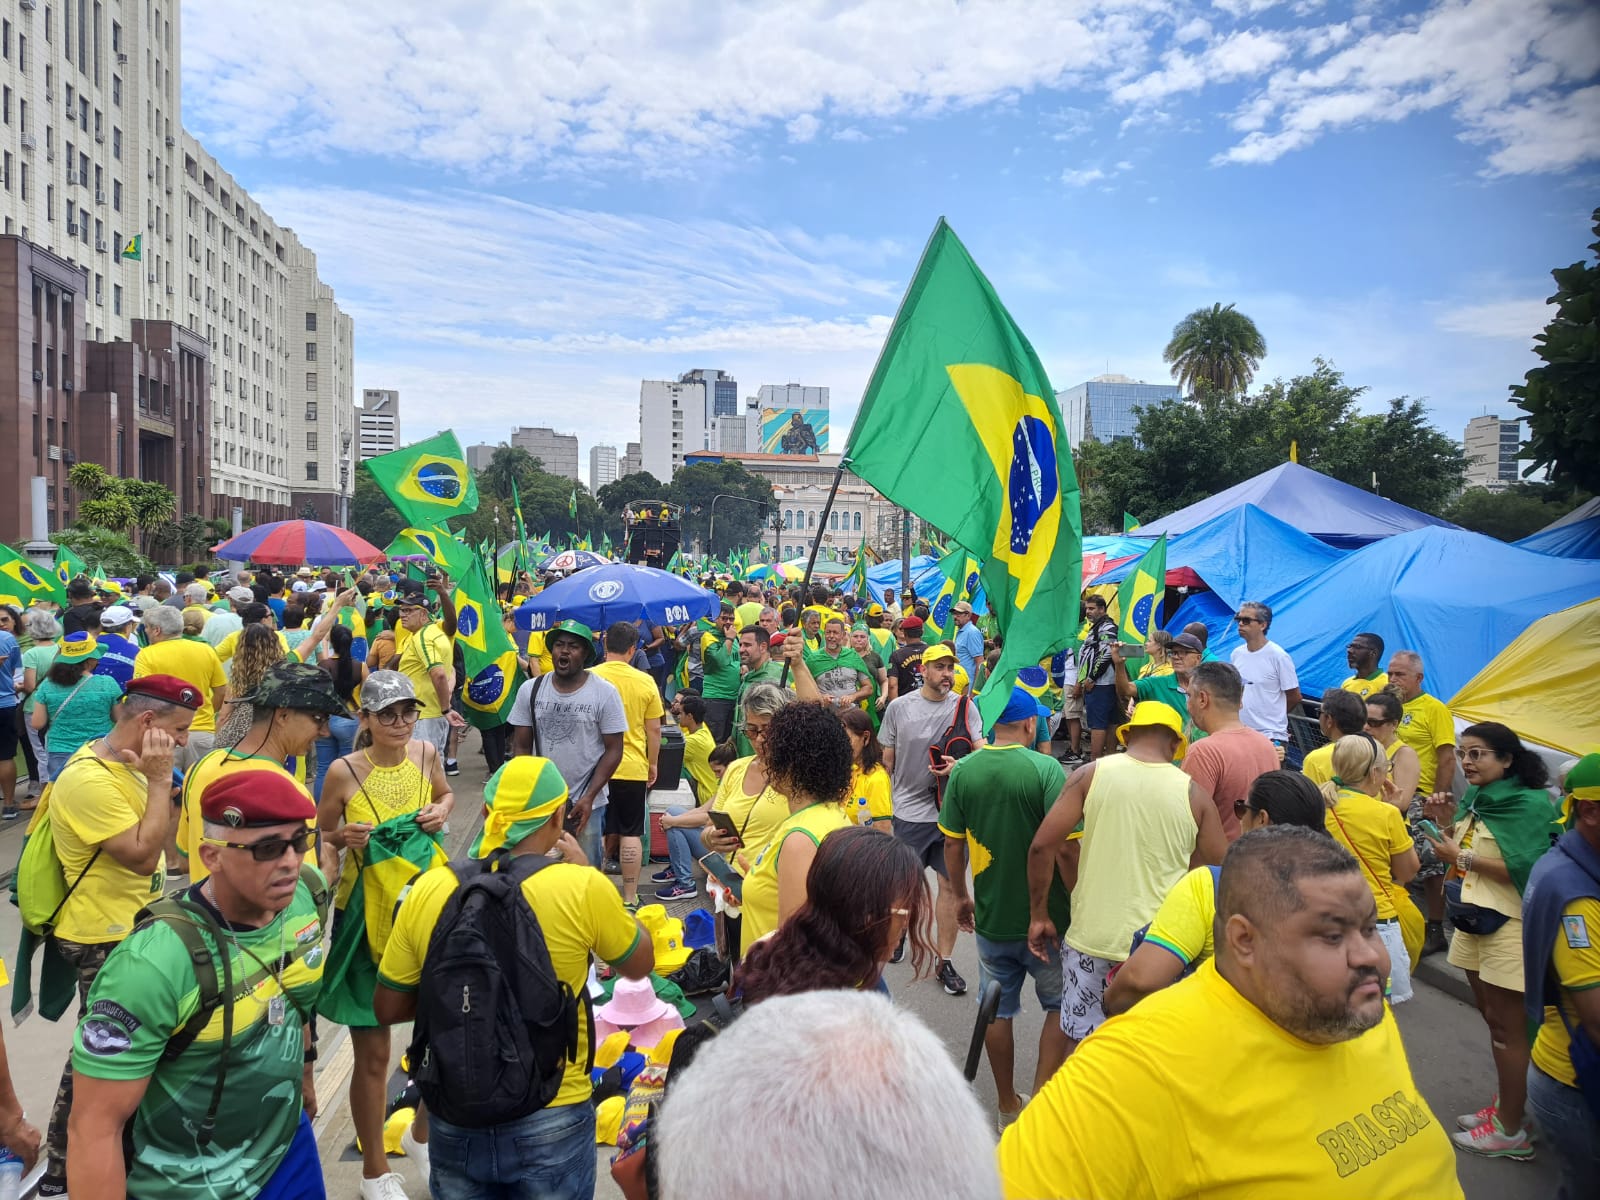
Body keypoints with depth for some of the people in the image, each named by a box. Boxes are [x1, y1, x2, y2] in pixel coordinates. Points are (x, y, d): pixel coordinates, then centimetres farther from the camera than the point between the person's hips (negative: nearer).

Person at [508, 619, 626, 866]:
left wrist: (589, 798, -13)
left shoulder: (605, 693, -7)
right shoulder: (530, 690, 1)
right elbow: (521, 748, 7)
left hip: (585, 805, -2)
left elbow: (613, 750, -5)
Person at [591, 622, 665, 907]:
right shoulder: (646, 682, -4)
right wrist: (653, 765, 13)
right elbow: (654, 730, 0)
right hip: (633, 769, 0)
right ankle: (630, 899, 11)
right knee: (630, 834, 8)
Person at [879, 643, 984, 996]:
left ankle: (944, 961, 17)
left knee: (950, 883, 4)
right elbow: (887, 760, 6)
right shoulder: (898, 708, -1)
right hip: (910, 811, 0)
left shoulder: (965, 707, 0)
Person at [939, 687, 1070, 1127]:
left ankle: (1008, 1106, 30)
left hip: (991, 915, 3)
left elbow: (952, 844, 0)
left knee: (998, 1010, 17)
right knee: (1060, 1005, 18)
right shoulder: (1046, 768, -17)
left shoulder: (963, 771, -5)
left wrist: (960, 896, 14)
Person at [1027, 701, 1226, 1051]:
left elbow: (1043, 845, -9)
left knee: (1081, 1045, 13)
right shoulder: (1192, 792, -2)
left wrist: (1039, 915, 2)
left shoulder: (1091, 774, -5)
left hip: (1091, 935, 0)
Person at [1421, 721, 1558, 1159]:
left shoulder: (1528, 804, -16)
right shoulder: (1475, 799, 8)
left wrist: (1462, 856, -21)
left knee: (1507, 1026, 0)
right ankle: (1503, 1105, 31)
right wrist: (1447, 821, -1)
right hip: (1472, 918, 8)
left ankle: (1511, 1130, 10)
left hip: (1508, 925, -8)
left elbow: (1522, 869, -24)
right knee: (1492, 1019, 18)